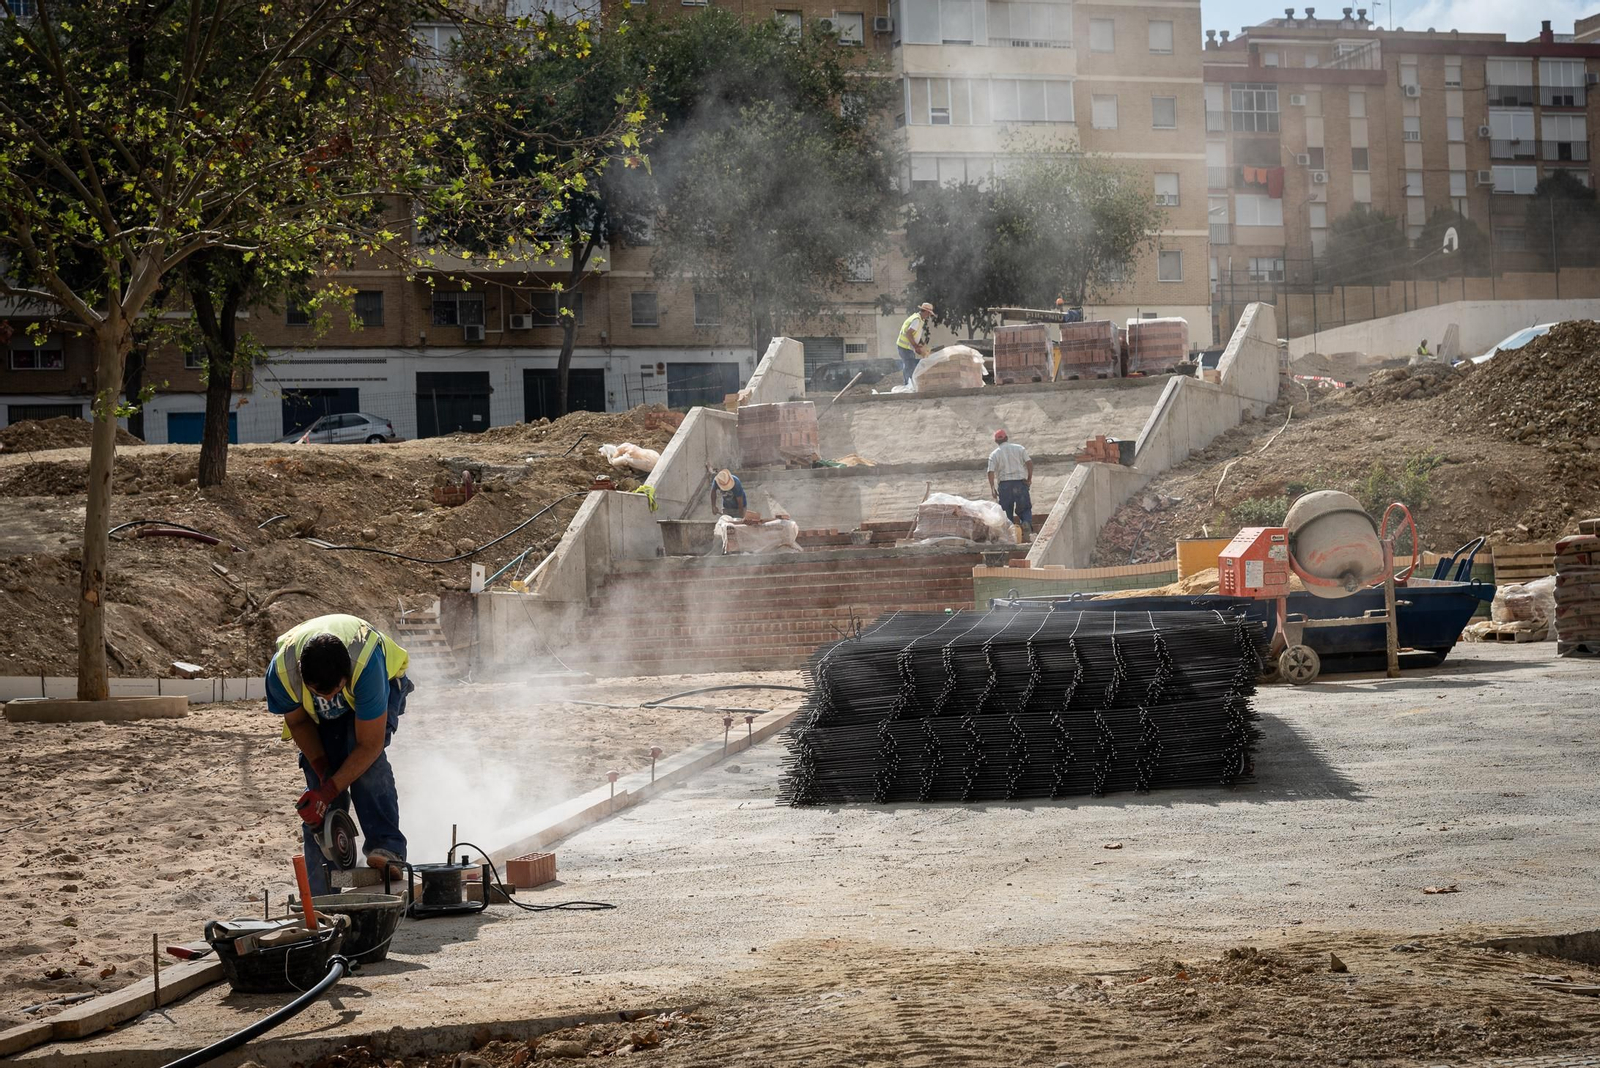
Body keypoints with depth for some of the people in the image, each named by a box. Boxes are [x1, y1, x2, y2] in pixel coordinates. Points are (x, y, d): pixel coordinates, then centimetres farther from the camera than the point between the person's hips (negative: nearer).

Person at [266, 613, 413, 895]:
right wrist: (321, 771, -24)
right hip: (322, 717, 3)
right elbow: (297, 722, -13)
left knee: (367, 757, -35)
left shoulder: (365, 665, -46)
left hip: (383, 687, -3)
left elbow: (369, 746, -37)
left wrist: (328, 792, -38)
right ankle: (322, 896, -9)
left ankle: (387, 849, -36)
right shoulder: (281, 672, -36)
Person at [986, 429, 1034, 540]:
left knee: (1006, 511, 7)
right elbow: (1029, 462, -1)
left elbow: (991, 472, -5)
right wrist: (1029, 478, 7)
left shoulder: (994, 454, 5)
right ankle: (1027, 523, -21)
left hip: (1004, 484, -1)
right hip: (1020, 482, 1)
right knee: (1025, 508, 8)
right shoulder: (1019, 448, 8)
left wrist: (992, 488, -4)